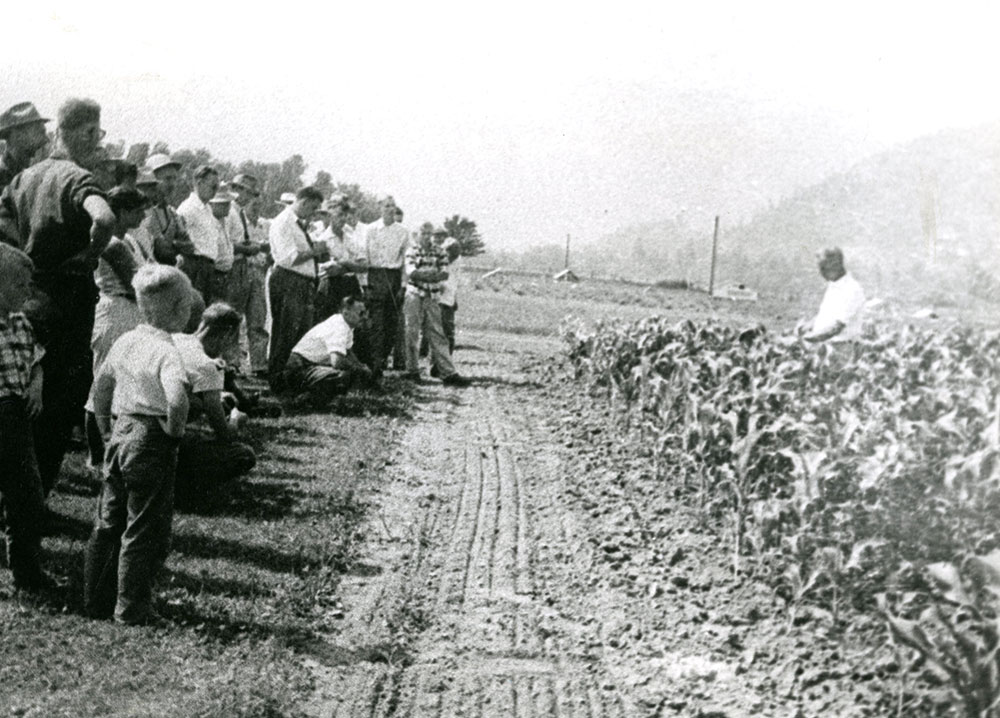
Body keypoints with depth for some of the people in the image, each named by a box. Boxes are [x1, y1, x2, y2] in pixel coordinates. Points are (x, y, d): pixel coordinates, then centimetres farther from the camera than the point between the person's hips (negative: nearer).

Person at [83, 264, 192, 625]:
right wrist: (174, 433, -16)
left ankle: (97, 599, 24)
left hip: (120, 435, 8)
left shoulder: (125, 341, 7)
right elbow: (176, 398, -33)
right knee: (144, 528, 2)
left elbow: (101, 387, 16)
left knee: (108, 522, 15)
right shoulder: (166, 351, -18)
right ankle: (132, 607, 7)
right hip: (151, 443, -8)